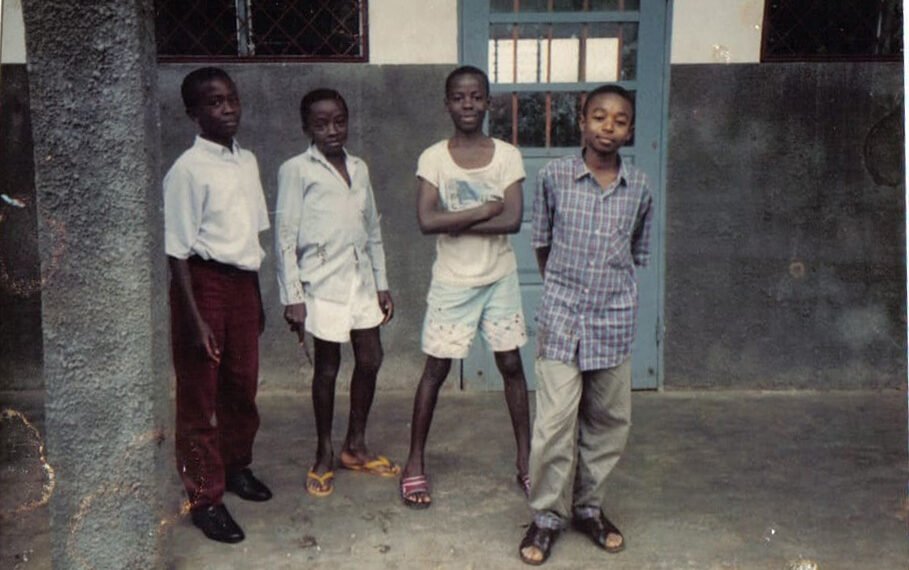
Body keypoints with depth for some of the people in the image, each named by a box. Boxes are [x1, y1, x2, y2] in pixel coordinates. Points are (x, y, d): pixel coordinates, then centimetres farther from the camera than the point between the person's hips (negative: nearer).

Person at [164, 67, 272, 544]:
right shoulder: (187, 170, -14)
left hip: (243, 281, 7)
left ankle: (237, 465, 39)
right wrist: (194, 318, -18)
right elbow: (178, 251, -15)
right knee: (199, 394, 4)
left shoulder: (248, 161, 8)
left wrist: (257, 297, 16)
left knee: (243, 384, 18)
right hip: (204, 281, -7)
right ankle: (205, 498, 16)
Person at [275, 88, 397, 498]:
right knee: (327, 368, 3)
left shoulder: (359, 168, 12)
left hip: (360, 279, 6)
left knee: (370, 360, 9)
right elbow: (285, 236, -8)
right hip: (323, 282, -6)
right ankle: (324, 456, 19)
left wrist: (382, 284, 13)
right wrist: (292, 297, -13)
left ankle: (355, 446, 26)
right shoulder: (296, 170, -6)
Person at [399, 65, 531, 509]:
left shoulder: (507, 156, -3)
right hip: (451, 281, -1)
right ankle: (415, 464, 17)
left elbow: (513, 220, -14)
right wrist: (485, 210, -18)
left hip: (500, 278, 2)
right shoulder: (433, 158, -6)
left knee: (512, 366, 9)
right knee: (435, 369, 4)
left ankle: (525, 461, 22)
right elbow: (426, 220, -19)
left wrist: (455, 223, -18)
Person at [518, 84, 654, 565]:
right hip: (561, 318, -3)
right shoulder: (554, 176, -5)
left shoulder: (639, 188, 1)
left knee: (608, 421, 11)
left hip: (614, 322, 3)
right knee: (555, 422, -4)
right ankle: (547, 516, 13)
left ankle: (588, 507, 30)